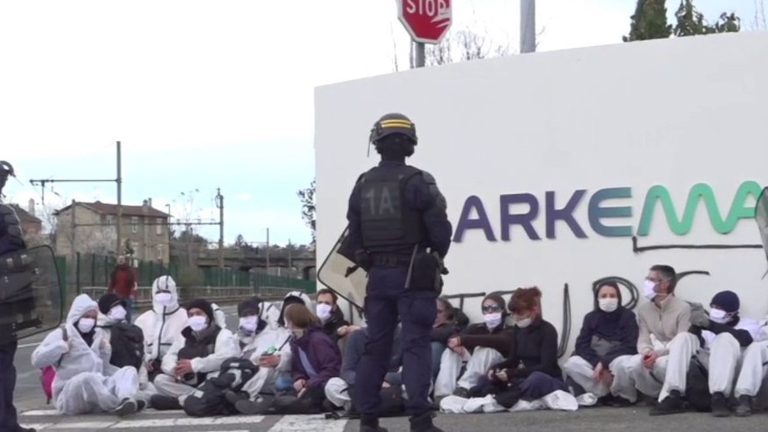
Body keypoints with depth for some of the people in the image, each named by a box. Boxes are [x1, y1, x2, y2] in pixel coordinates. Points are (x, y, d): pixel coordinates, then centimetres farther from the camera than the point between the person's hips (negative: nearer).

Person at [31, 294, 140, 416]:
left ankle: (126, 400, -46)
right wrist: (63, 346, -13)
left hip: (98, 389, 5)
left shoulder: (99, 335, 20)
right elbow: (37, 360, -5)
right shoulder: (61, 334, 5)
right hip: (69, 396, -5)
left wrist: (106, 352, 5)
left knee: (129, 371, -16)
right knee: (88, 378, -39)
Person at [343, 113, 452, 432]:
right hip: (412, 274, -5)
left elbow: (353, 236, 9)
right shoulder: (417, 181, -10)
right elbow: (440, 230, -10)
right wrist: (435, 258, 9)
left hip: (377, 274, 5)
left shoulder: (362, 185, 7)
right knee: (415, 346, -5)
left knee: (376, 346, 11)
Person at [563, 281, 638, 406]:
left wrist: (604, 363, -27)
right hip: (595, 363, 4)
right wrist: (598, 364, -25)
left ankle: (623, 395, -10)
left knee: (622, 364, -38)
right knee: (572, 363, -23)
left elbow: (629, 347, -17)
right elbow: (581, 346, -7)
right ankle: (612, 393, -19)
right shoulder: (591, 318, 2)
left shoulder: (627, 316, -8)